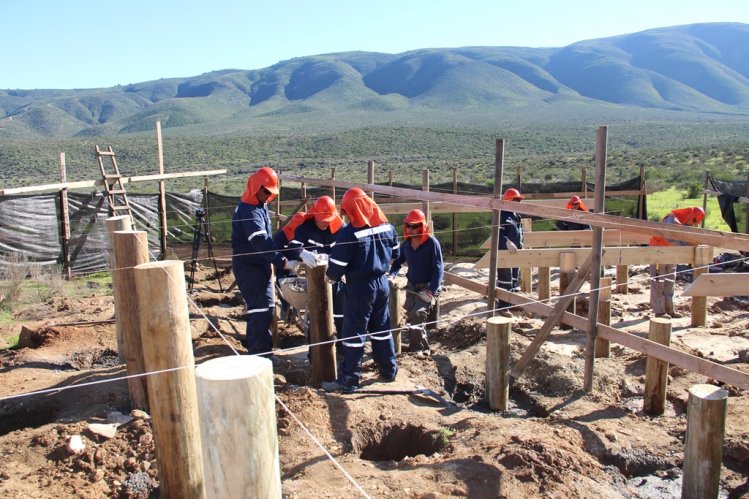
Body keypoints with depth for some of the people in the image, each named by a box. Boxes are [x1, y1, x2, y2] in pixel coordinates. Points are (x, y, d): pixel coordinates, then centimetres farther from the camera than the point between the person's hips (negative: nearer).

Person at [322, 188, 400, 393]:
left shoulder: (349, 233, -19)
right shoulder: (387, 227, 1)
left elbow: (337, 265, -16)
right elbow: (394, 253, 14)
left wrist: (332, 276, 5)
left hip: (360, 287, -6)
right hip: (382, 283, 6)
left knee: (354, 333, 1)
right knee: (382, 328, 19)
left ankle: (349, 381, 6)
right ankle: (389, 370, 29)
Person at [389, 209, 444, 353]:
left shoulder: (432, 243, -15)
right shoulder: (406, 244, 1)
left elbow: (439, 269, -17)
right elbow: (398, 261, 16)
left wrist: (431, 291, -24)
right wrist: (392, 275, -5)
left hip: (427, 287, -6)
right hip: (412, 286, 6)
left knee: (416, 318, -18)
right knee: (410, 318, 11)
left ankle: (418, 349, -4)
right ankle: (418, 347, 27)